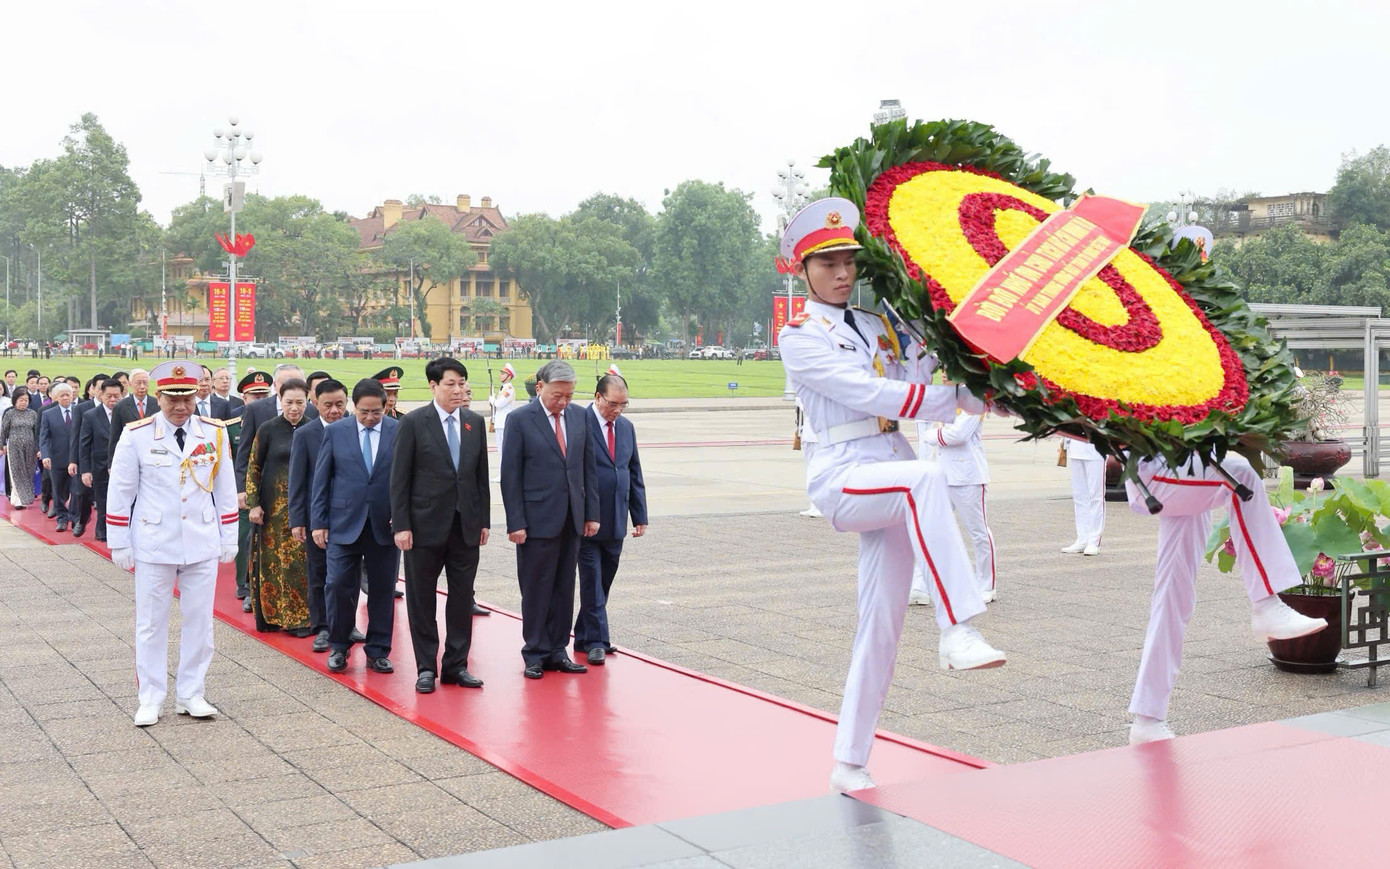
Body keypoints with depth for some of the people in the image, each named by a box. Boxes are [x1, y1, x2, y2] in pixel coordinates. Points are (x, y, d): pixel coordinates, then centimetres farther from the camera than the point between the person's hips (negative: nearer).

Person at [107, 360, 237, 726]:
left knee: (199, 621, 7)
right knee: (151, 623, 6)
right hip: (153, 545, -2)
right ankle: (150, 700, 16)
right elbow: (119, 493, -1)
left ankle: (190, 695, 20)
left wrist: (229, 539, 7)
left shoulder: (214, 434, 0)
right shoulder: (136, 435, -6)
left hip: (203, 545, 2)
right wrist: (119, 545, -1)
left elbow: (226, 490, 7)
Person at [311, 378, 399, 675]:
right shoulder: (335, 431, 2)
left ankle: (378, 651, 18)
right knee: (339, 584, -2)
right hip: (344, 523, 0)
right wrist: (318, 522, 0)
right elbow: (321, 479, 4)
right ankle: (338, 647, 17)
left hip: (385, 525, 0)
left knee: (383, 589, 6)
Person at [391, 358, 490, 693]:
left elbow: (481, 475, 12)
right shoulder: (413, 423, -5)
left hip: (466, 525, 4)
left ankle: (456, 665, 18)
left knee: (462, 598, 7)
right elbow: (399, 478, -6)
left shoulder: (475, 423, 8)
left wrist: (484, 520, 8)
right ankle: (426, 667, 16)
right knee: (421, 599, 5)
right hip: (426, 525, -4)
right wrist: (401, 525, -10)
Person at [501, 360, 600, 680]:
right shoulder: (520, 419, -6)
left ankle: (557, 651, 19)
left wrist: (592, 513, 7)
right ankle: (535, 654, 14)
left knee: (564, 588, 10)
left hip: (572, 519, 5)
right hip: (537, 519, -4)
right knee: (536, 590, 3)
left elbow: (589, 467, 11)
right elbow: (510, 475, -7)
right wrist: (515, 522, -11)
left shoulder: (579, 416, 7)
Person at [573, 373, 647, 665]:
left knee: (603, 582, 12)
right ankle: (595, 641, 5)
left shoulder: (626, 427, 11)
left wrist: (640, 516, 12)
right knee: (592, 582, -2)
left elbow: (635, 473, 16)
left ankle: (584, 637, 22)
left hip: (615, 521, 6)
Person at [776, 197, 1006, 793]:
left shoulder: (874, 324, 19)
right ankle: (956, 631, -38)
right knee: (925, 478, -36)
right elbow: (867, 393, -12)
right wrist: (959, 401, -17)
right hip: (841, 478, -6)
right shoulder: (800, 336, 0)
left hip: (892, 479, 6)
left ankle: (850, 765, 12)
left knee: (882, 626, 3)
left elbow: (923, 375, 10)